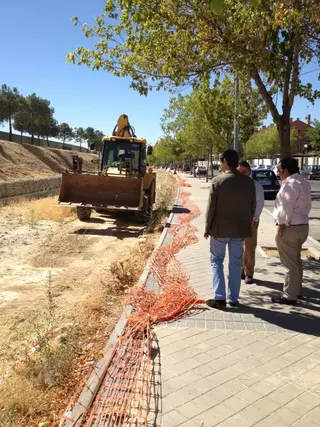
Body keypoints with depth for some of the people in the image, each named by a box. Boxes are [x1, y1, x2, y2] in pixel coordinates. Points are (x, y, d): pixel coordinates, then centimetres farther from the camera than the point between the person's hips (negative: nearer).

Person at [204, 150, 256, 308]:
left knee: (217, 261, 10)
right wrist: (246, 225, 17)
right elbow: (252, 207, 5)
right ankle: (233, 298, 19)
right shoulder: (249, 182, 0)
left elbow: (211, 207, -11)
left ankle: (219, 297, 6)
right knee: (235, 263, 13)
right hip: (240, 229, 4)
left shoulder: (218, 180, -12)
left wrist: (207, 228, 0)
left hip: (220, 228, -3)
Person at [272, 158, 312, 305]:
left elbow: (286, 210, -22)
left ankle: (290, 296, 6)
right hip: (302, 225, 10)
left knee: (290, 263, -2)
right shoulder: (304, 182, 13)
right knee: (296, 261, 20)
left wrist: (280, 230, -18)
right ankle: (296, 290, 32)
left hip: (290, 227, -10)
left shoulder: (289, 184, -18)